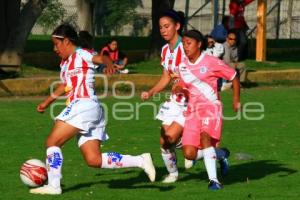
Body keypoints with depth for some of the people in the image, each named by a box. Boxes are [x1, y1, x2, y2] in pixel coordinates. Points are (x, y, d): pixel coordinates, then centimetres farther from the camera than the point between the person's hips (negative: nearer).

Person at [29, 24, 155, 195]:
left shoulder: (81, 55, -4)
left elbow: (101, 58, -24)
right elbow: (65, 86, 40)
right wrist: (47, 102, 51)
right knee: (94, 160, 1)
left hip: (85, 106, -9)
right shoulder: (65, 62, 23)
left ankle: (53, 186, -7)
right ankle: (141, 161, 3)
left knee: (52, 142, -7)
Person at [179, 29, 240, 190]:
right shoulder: (182, 67, 8)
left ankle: (213, 179, -26)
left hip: (211, 106, -5)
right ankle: (219, 154, 26)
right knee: (189, 154, -6)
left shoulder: (211, 62, -7)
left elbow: (234, 77, 3)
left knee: (205, 135, -34)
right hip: (192, 109, 5)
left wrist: (236, 101, 5)